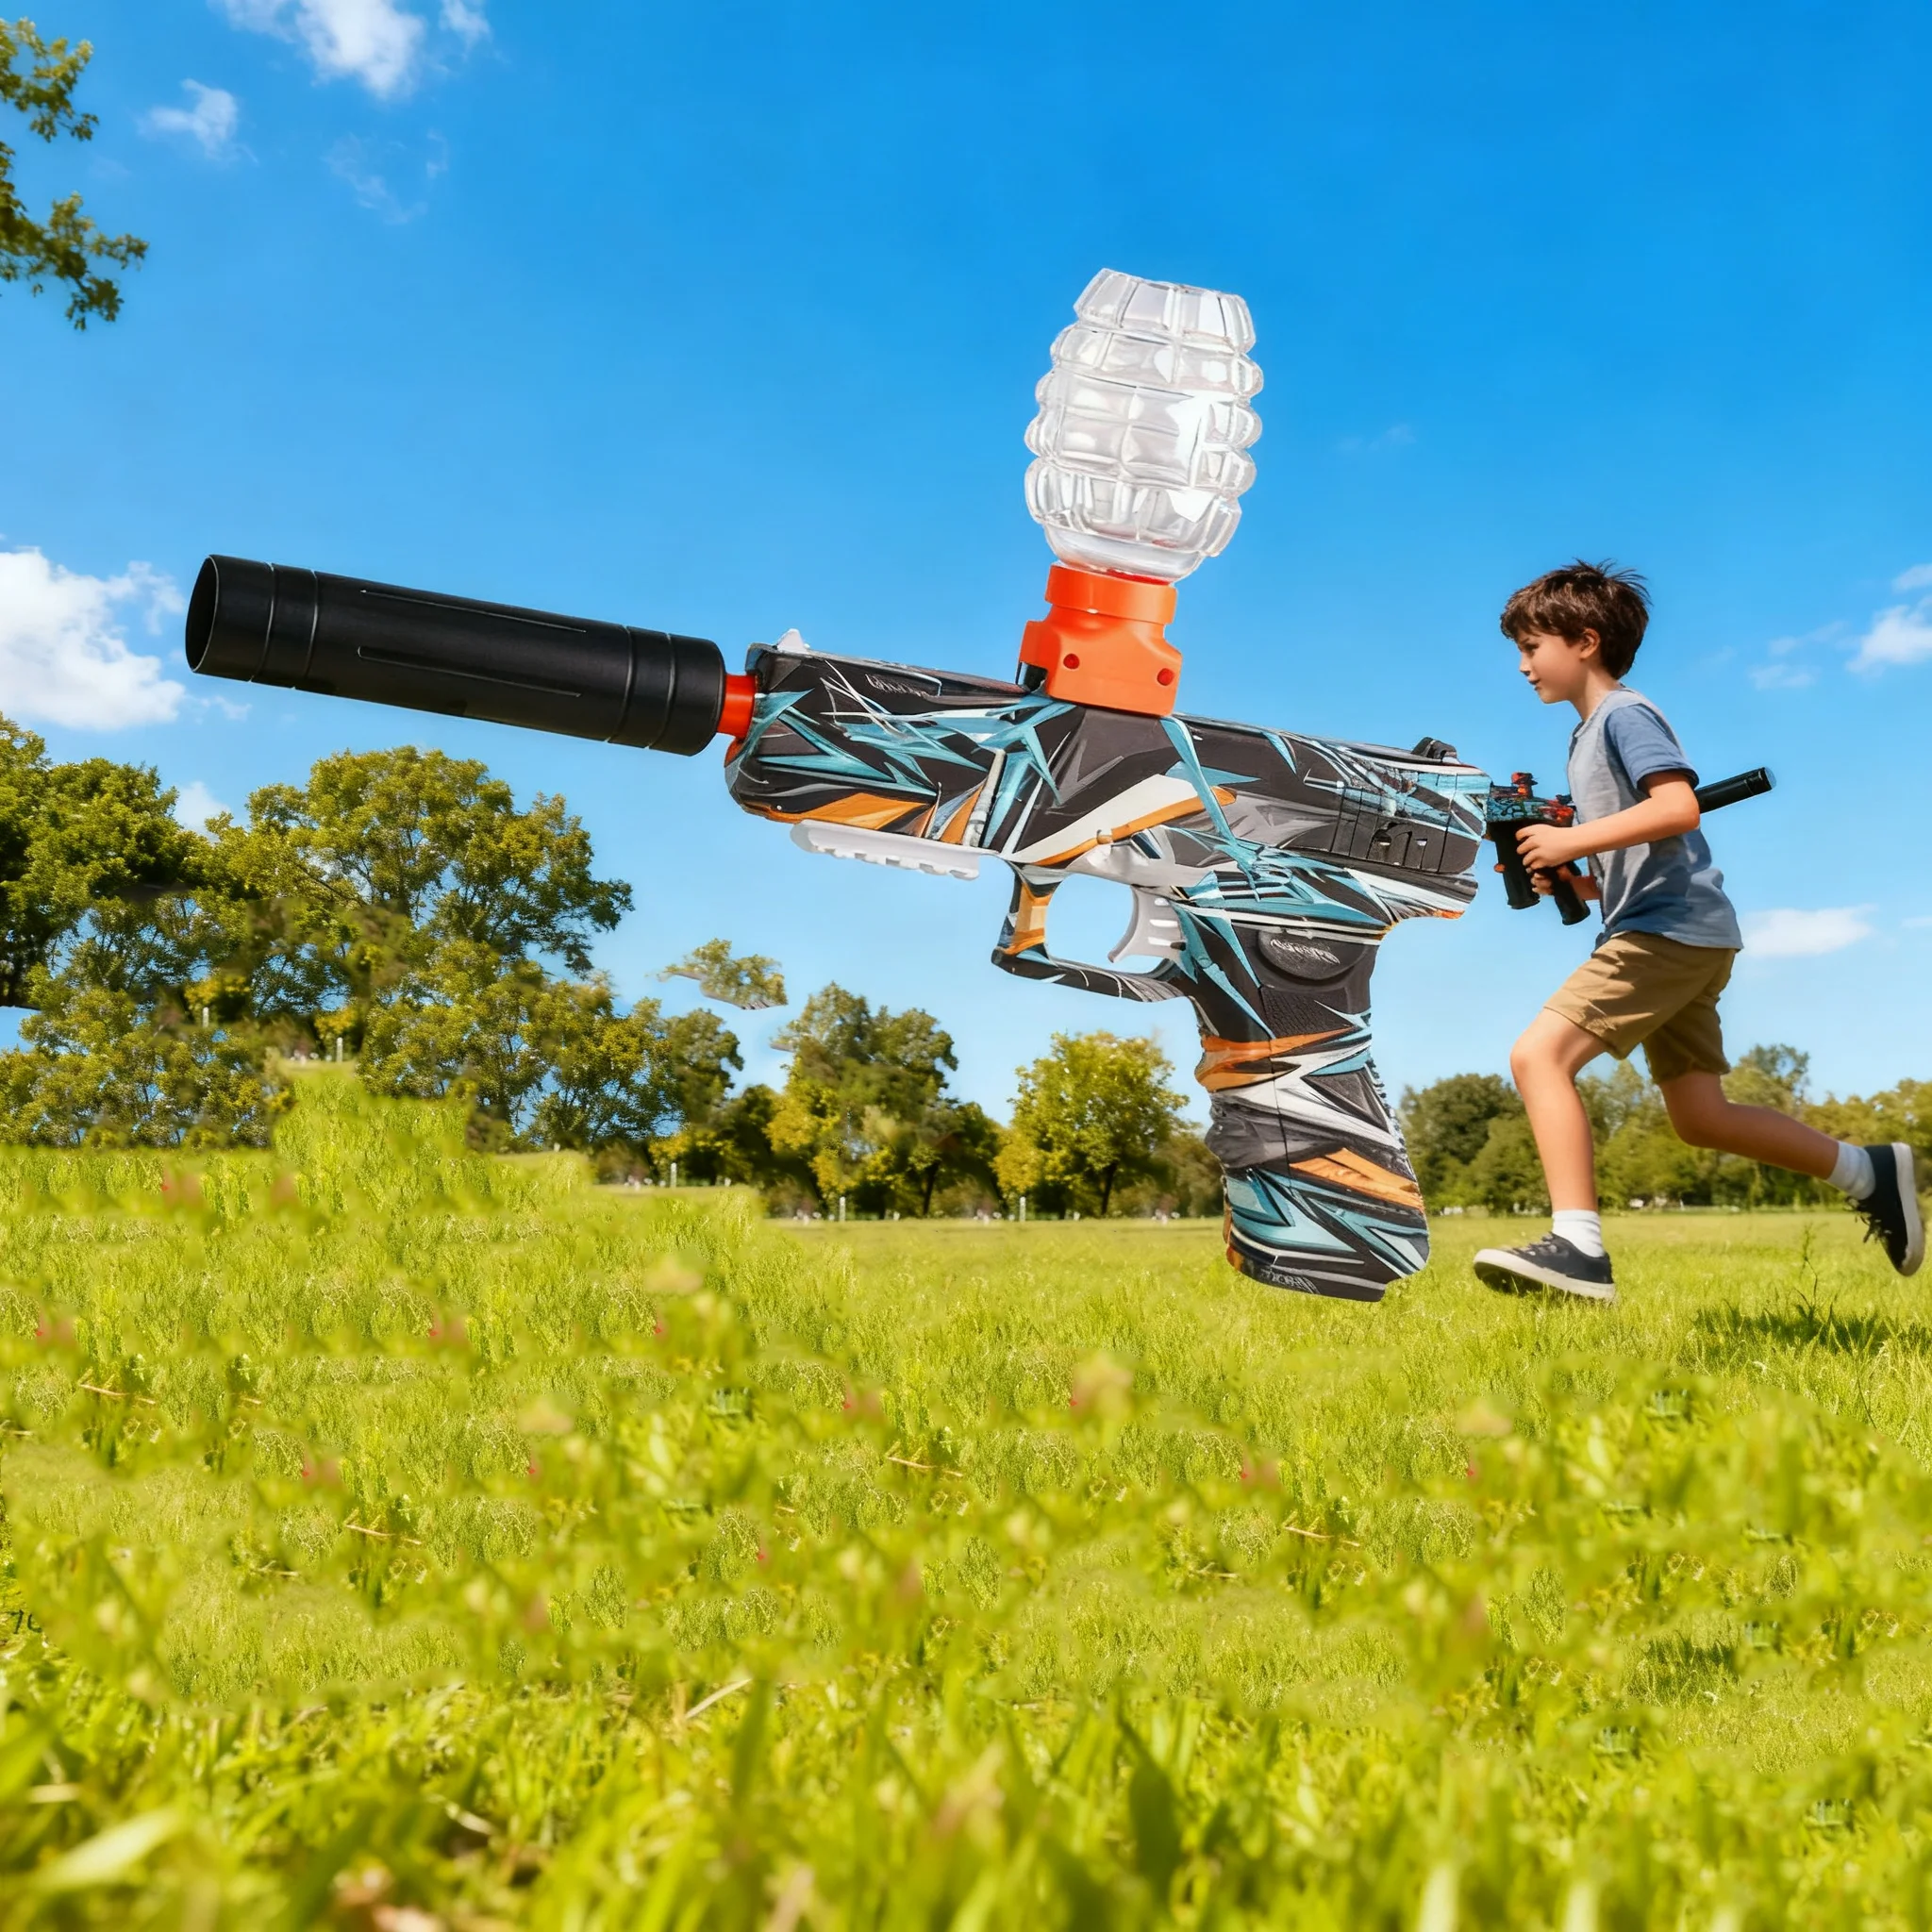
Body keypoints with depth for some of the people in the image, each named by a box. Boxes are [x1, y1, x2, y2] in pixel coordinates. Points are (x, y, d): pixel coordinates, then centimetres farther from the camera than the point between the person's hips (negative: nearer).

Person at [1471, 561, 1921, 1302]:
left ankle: (1578, 1246, -28)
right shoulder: (1588, 735, 22)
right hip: (1673, 935, 10)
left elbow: (1679, 805, -23)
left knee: (1538, 1053, -21)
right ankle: (1869, 1171, 24)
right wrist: (1561, 876, 8)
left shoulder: (1623, 714, -6)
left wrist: (1570, 840, -21)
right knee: (1700, 1118, 13)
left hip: (1671, 927, -10)